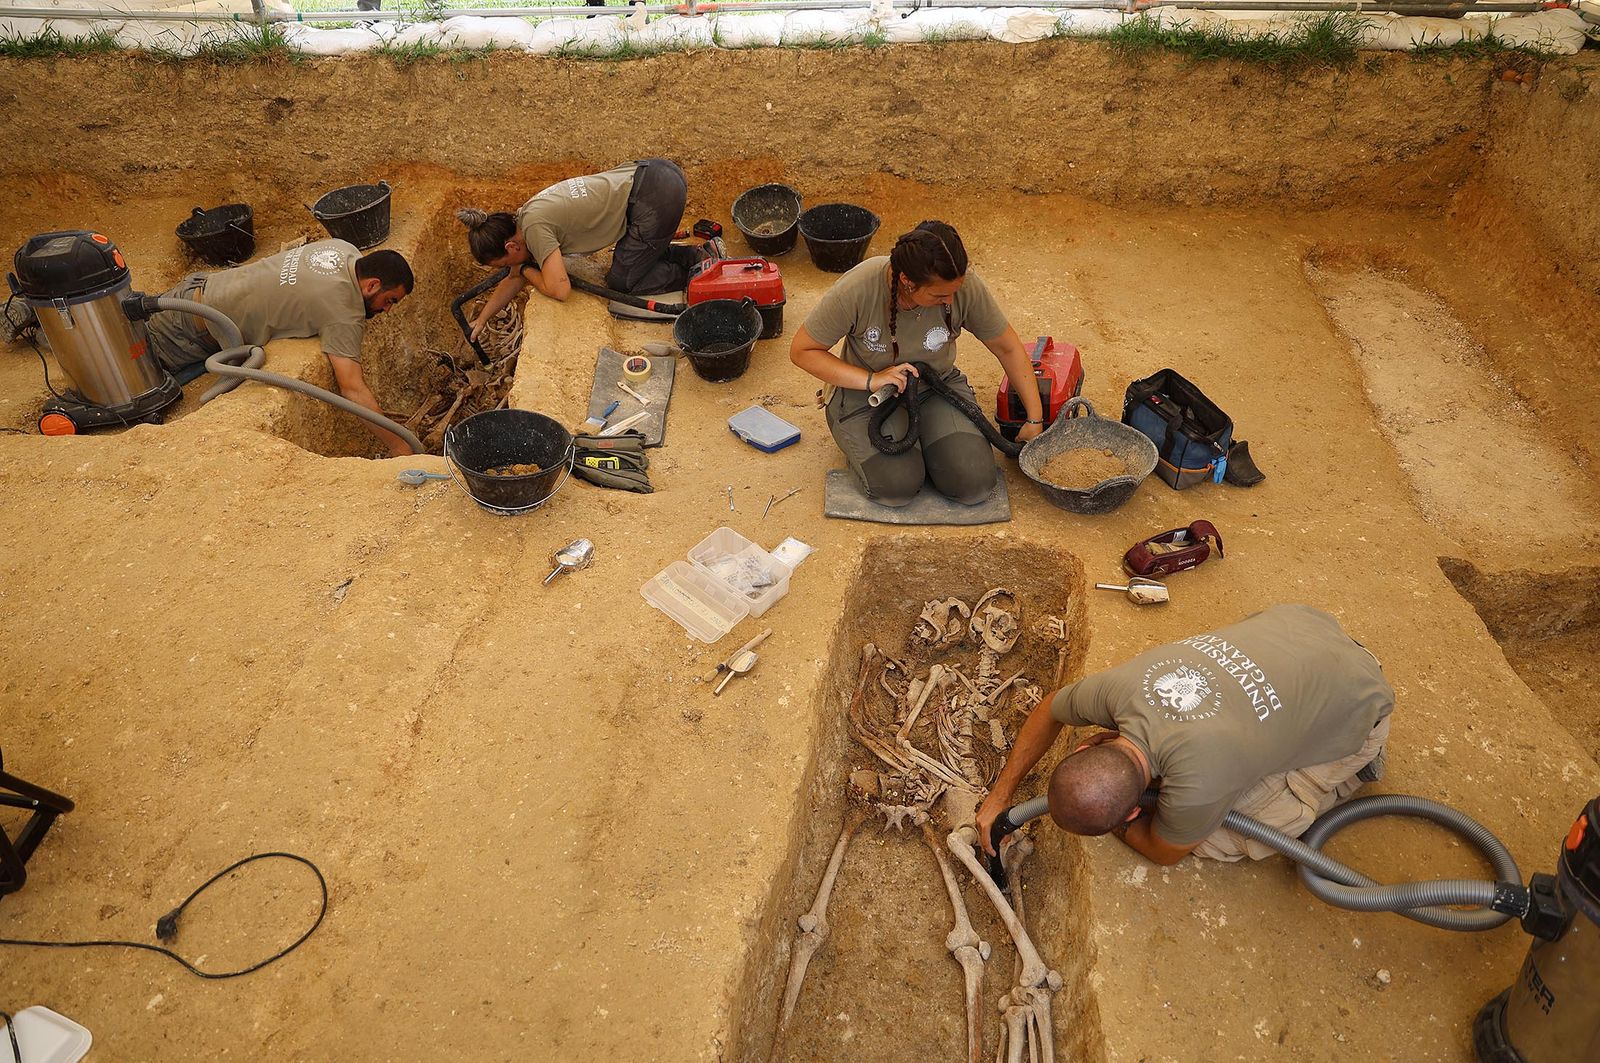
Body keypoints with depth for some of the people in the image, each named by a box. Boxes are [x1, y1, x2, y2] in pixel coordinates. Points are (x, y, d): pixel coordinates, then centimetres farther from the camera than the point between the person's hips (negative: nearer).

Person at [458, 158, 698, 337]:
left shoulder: (534, 227, -14)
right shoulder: (524, 220, 14)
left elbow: (559, 289, -17)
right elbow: (515, 279, 26)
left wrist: (525, 269, 1)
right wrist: (480, 319, 28)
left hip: (655, 195, -9)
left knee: (621, 282, -1)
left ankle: (693, 274, 3)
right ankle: (684, 256, 16)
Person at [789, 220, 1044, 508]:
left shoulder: (966, 286, -22)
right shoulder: (856, 289, -29)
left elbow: (1008, 348, -6)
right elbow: (801, 351, -17)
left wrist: (1035, 419, -3)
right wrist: (870, 380, -27)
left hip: (938, 387, 2)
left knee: (974, 485, -16)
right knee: (897, 486, -24)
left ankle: (922, 438, 13)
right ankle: (862, 443, 9)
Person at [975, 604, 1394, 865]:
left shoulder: (1195, 784, -38)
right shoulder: (1118, 685, -23)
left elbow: (1163, 851, -13)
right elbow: (1048, 712, 1)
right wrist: (1000, 796, 2)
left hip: (1356, 703, -5)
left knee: (1217, 839, -7)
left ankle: (1352, 765, 11)